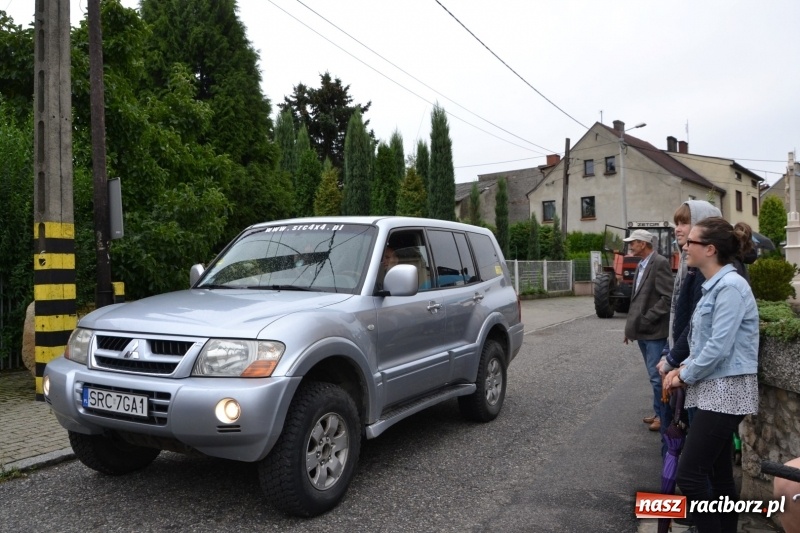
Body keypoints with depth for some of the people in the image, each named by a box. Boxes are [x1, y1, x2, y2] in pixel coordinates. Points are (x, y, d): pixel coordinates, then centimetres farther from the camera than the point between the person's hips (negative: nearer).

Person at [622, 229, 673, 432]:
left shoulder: (660, 263, -13)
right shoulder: (641, 266, 14)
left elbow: (667, 298, -20)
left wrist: (646, 319, -19)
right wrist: (631, 325, 12)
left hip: (654, 331, -9)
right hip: (642, 331, 9)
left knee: (657, 375, -3)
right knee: (654, 375, 16)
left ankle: (662, 414, 10)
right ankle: (658, 412, 25)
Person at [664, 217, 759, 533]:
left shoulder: (730, 286, -17)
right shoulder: (713, 285, 13)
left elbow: (718, 347, -22)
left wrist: (685, 376, -10)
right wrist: (683, 368, 6)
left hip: (725, 391, -10)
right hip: (714, 389, 10)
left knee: (690, 474, -9)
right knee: (718, 474, 15)